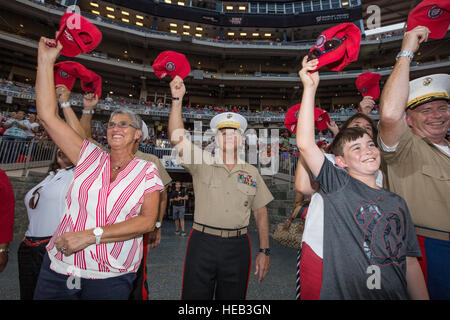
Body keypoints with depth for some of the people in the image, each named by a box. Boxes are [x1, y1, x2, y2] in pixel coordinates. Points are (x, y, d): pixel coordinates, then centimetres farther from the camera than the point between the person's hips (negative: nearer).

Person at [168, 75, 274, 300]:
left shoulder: (252, 172, 6)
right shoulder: (202, 164, 0)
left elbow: (260, 213, 7)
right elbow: (177, 138, -13)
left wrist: (264, 251, 3)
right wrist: (177, 99, -19)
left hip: (237, 246, 2)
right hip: (203, 242, -1)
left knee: (232, 297, 16)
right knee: (195, 295, 10)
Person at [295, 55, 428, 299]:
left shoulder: (398, 203, 5)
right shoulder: (338, 187, -11)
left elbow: (410, 262, 8)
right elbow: (305, 144, -24)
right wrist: (310, 87, -24)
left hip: (397, 294, 5)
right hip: (344, 293, -4)